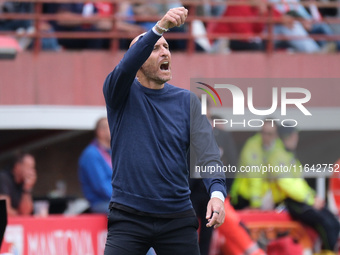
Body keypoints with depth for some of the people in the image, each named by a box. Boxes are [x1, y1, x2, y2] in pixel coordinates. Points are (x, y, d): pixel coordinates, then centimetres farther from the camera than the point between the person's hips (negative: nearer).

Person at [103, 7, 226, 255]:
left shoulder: (187, 101, 6)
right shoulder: (121, 94, 0)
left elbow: (208, 151, -5)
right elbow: (126, 66, -23)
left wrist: (217, 193, -25)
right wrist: (160, 27, -38)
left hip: (177, 220, 2)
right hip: (128, 217, -2)